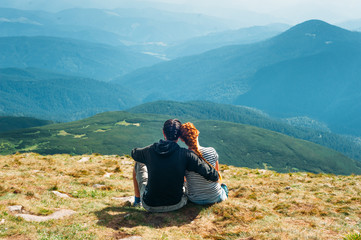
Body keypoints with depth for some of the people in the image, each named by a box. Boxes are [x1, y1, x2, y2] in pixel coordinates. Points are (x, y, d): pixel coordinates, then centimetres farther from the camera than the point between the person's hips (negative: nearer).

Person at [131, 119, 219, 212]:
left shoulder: (150, 150, -11)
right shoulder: (185, 155, -18)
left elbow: (134, 153, 13)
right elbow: (212, 175, -17)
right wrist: (215, 177, 7)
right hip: (175, 205, 0)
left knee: (139, 164, 22)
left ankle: (137, 199, 43)